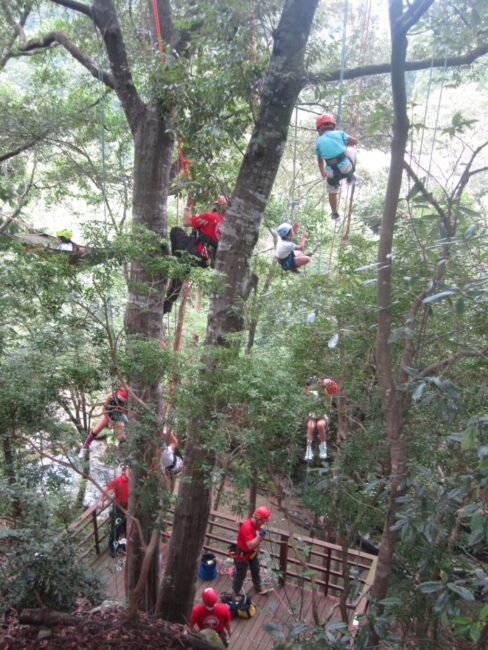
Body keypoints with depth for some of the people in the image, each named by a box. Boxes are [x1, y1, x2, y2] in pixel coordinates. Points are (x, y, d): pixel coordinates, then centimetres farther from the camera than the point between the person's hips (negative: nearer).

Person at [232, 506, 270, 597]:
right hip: (243, 554, -8)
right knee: (240, 575, 11)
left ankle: (258, 586, 53)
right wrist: (260, 536, -43)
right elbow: (250, 545, -39)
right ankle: (236, 593, 34)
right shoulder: (246, 527, -38)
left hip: (253, 552, 8)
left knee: (256, 570, 27)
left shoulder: (257, 523, -12)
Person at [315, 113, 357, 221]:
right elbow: (354, 141, 10)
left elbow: (320, 160, 17)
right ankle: (350, 178, 30)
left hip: (332, 172, 1)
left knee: (332, 192, 26)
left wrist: (323, 173, 33)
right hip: (346, 168, -1)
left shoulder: (319, 141, 6)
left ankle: (334, 213, 33)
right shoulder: (339, 133, 1)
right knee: (351, 151, 29)